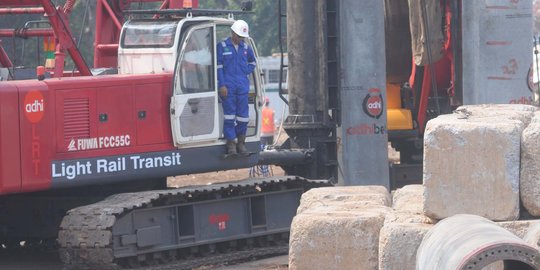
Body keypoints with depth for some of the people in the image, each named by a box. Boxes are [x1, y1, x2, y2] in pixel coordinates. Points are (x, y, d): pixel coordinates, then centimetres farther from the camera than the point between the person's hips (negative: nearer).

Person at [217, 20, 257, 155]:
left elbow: (252, 62, 28)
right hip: (228, 87, -4)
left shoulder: (246, 47, 12)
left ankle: (241, 142, 12)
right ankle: (231, 143, -1)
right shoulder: (222, 46, 0)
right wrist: (222, 85, -10)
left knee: (243, 115, 2)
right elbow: (218, 66, -4)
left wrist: (246, 71, 9)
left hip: (243, 87, 4)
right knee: (229, 115, -5)